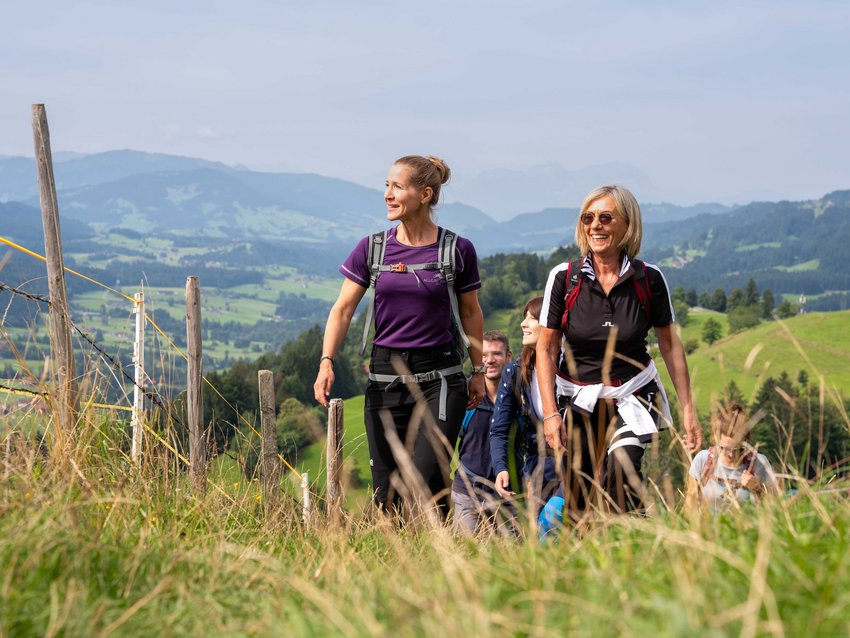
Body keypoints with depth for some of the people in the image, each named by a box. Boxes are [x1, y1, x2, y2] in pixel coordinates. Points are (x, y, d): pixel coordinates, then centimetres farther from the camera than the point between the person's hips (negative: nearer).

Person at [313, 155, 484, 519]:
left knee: (425, 482, -16)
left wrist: (479, 371, 12)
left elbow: (470, 313, 10)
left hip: (439, 378, -3)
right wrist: (326, 361, -12)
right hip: (385, 378, 3)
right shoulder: (371, 249, 4)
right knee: (386, 492, 5)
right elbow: (343, 309, 2)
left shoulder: (457, 250, -1)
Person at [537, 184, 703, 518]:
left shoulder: (649, 278, -7)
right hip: (577, 399, 1)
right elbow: (545, 348, -3)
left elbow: (670, 345, 3)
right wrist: (550, 413, -9)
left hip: (632, 396, -1)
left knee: (622, 470, -25)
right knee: (577, 505, 1)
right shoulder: (564, 277, -8)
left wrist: (688, 409, 2)